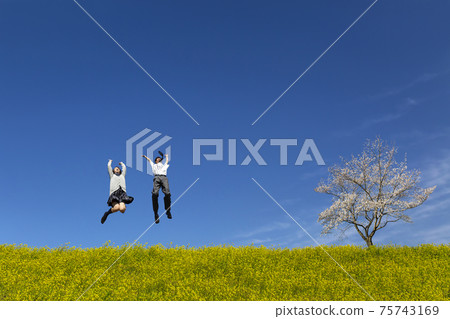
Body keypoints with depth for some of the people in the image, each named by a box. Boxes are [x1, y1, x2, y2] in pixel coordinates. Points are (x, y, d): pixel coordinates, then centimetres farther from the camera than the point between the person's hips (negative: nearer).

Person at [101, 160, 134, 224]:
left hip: (122, 193, 1)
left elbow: (124, 167, 33)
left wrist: (121, 163, 52)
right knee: (116, 207, -29)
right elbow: (109, 166, 25)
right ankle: (107, 213, -1)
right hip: (114, 193, -1)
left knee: (122, 209, -28)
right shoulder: (112, 175, 27)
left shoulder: (122, 175, 32)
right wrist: (110, 161, 44)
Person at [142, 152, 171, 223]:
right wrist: (145, 156, 67)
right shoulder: (154, 165, 37)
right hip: (156, 177, -1)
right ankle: (156, 214, -24)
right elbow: (149, 160, 51)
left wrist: (166, 156, 73)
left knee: (167, 193, -25)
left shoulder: (164, 165, 38)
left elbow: (167, 161, 54)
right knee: (155, 193, -26)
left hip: (164, 177, 1)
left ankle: (168, 211, -13)